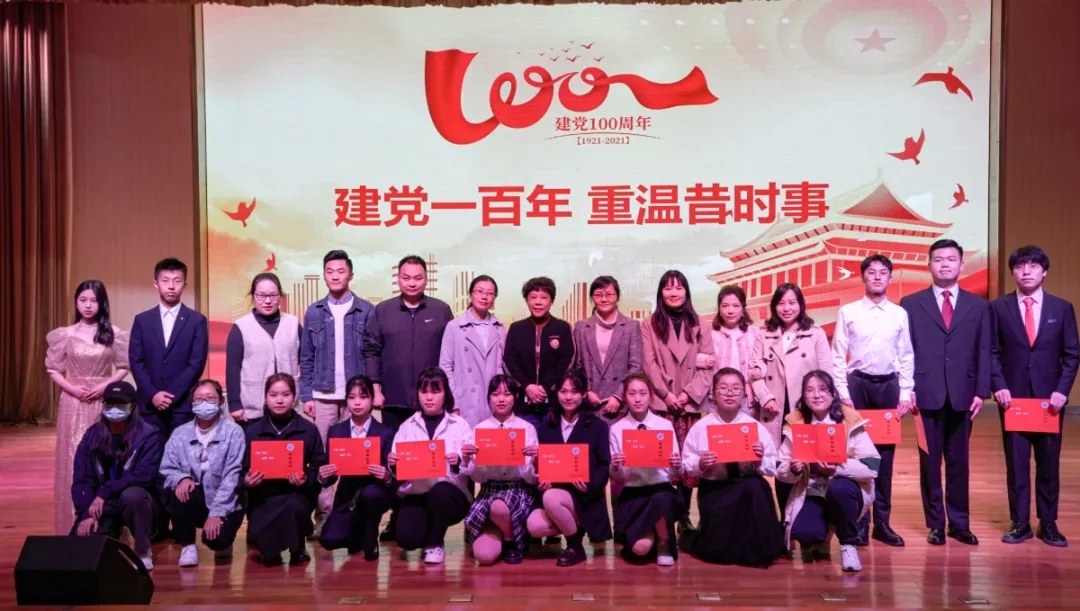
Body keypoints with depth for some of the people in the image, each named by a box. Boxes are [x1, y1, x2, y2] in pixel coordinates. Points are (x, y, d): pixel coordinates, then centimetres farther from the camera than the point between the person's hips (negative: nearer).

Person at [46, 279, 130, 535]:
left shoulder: (113, 334, 2)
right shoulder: (65, 335, 2)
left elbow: (123, 368, 5)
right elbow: (53, 369, 6)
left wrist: (105, 385, -11)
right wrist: (72, 388, -9)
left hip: (104, 402, 0)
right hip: (74, 402, 0)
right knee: (74, 459, 2)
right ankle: (76, 525, 10)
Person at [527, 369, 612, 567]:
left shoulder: (597, 426, 3)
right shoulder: (546, 425, 12)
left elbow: (604, 465, -1)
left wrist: (590, 484, -20)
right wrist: (541, 480, -11)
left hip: (582, 496, -3)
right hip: (552, 492, 3)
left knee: (551, 499, -35)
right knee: (534, 526, -27)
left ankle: (575, 546, -8)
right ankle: (574, 526, 5)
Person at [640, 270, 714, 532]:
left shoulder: (698, 325, 12)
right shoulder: (650, 325, 8)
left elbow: (707, 364, 5)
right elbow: (650, 364, 0)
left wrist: (689, 393, -8)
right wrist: (667, 394, -11)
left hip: (690, 403, 2)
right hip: (660, 402, -1)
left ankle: (684, 516, 8)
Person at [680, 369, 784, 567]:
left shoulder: (756, 427, 1)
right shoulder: (701, 427, 1)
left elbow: (773, 469, 4)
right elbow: (686, 464, 4)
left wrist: (760, 461, -17)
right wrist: (699, 464, -17)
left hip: (749, 487, 0)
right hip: (714, 488, 0)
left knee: (756, 487, -36)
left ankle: (756, 550, -16)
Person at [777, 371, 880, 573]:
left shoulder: (850, 422, -9)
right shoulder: (795, 424, -2)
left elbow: (872, 467, -16)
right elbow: (781, 471, -1)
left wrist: (839, 467, -32)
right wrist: (793, 470, -24)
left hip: (845, 492, -1)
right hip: (812, 495, 1)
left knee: (839, 488, -37)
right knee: (803, 533, -29)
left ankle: (848, 545, -9)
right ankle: (820, 539, 12)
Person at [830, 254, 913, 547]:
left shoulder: (900, 314, 5)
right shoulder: (848, 312, 0)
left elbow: (906, 357, 6)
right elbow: (838, 356, -1)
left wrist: (906, 394, 0)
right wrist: (843, 393, -6)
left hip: (889, 384, 2)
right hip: (858, 383, -2)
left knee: (886, 454, 6)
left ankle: (882, 522, 15)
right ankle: (858, 521, 8)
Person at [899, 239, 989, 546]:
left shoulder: (979, 306, 9)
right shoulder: (911, 304, 4)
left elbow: (984, 352, 5)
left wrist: (981, 391, -3)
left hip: (963, 395, 1)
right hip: (926, 394, -1)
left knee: (958, 461, 9)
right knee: (929, 461, 5)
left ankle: (959, 523, 19)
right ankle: (935, 523, 15)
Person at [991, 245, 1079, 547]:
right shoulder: (999, 307, 2)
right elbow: (992, 351, 2)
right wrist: (999, 386, -9)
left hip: (1049, 397, 1)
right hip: (1012, 396, -1)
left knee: (1049, 463, 7)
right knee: (1016, 463, 4)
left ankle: (1048, 524, 18)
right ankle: (1020, 524, 13)